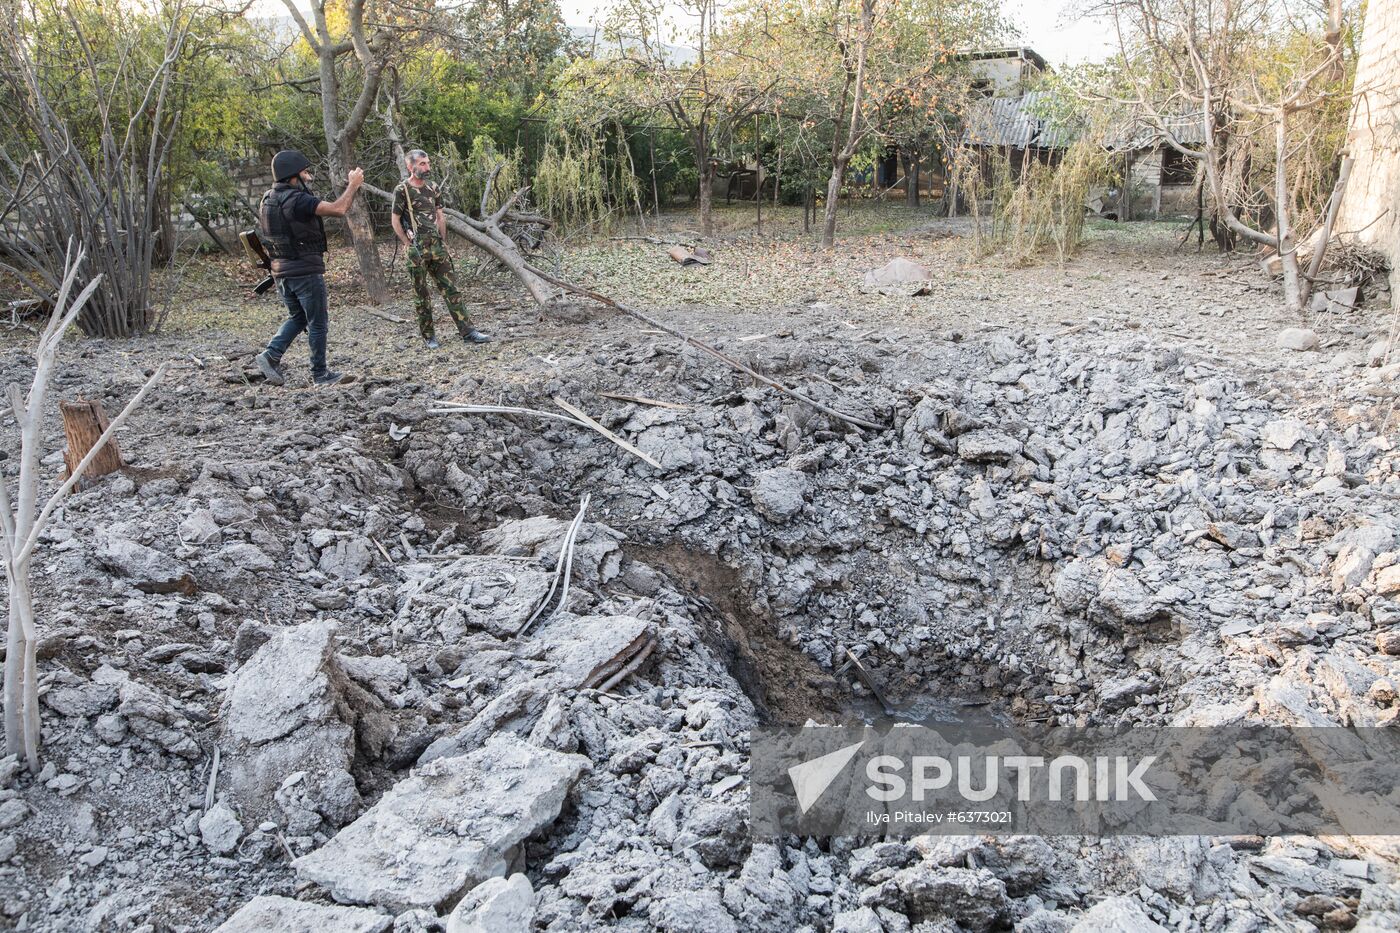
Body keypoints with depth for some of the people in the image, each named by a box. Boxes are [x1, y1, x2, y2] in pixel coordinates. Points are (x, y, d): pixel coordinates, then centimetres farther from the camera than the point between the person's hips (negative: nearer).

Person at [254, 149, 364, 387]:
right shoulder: (297, 200, -19)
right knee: (318, 323, 4)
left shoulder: (268, 199, 8)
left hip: (280, 270, 8)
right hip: (306, 271, -8)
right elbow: (337, 209, -25)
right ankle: (321, 374, 12)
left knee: (297, 317, 22)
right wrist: (353, 185, -10)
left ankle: (271, 356, 8)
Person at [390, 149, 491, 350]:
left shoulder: (433, 188, 10)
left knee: (451, 288, 0)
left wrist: (443, 243, 10)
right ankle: (428, 337, 12)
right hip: (417, 250, -5)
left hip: (437, 246, 5)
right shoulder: (402, 190, -5)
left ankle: (468, 331, -2)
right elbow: (395, 221, -4)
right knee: (422, 295, 3)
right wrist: (409, 245, -5)